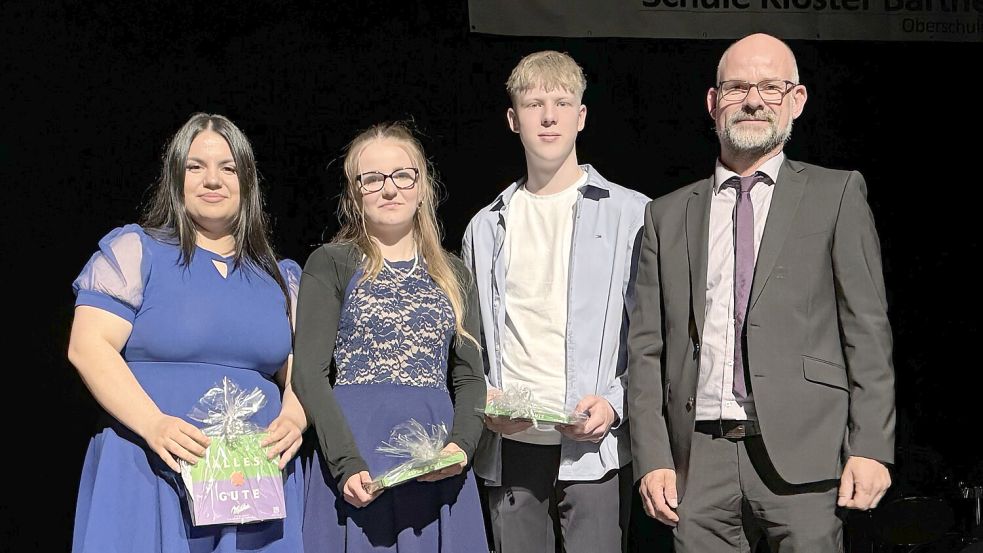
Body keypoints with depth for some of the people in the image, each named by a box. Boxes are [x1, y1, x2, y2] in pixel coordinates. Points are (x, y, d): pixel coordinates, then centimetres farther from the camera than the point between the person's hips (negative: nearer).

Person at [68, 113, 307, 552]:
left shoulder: (280, 277, 15)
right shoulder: (134, 251, 3)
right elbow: (88, 347, -7)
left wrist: (293, 418, -9)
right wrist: (154, 424, -20)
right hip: (154, 473, -3)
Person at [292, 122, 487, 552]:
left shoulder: (453, 275, 14)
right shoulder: (331, 265, 3)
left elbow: (469, 377, 10)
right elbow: (309, 373, -5)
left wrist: (461, 446, -9)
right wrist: (346, 463, -17)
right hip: (356, 453, -3)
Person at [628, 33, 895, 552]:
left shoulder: (836, 195, 7)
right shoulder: (668, 215, 13)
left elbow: (867, 329, 2)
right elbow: (646, 347, 10)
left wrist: (871, 447, -6)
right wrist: (652, 457, 2)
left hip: (803, 452, -2)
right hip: (698, 456, 2)